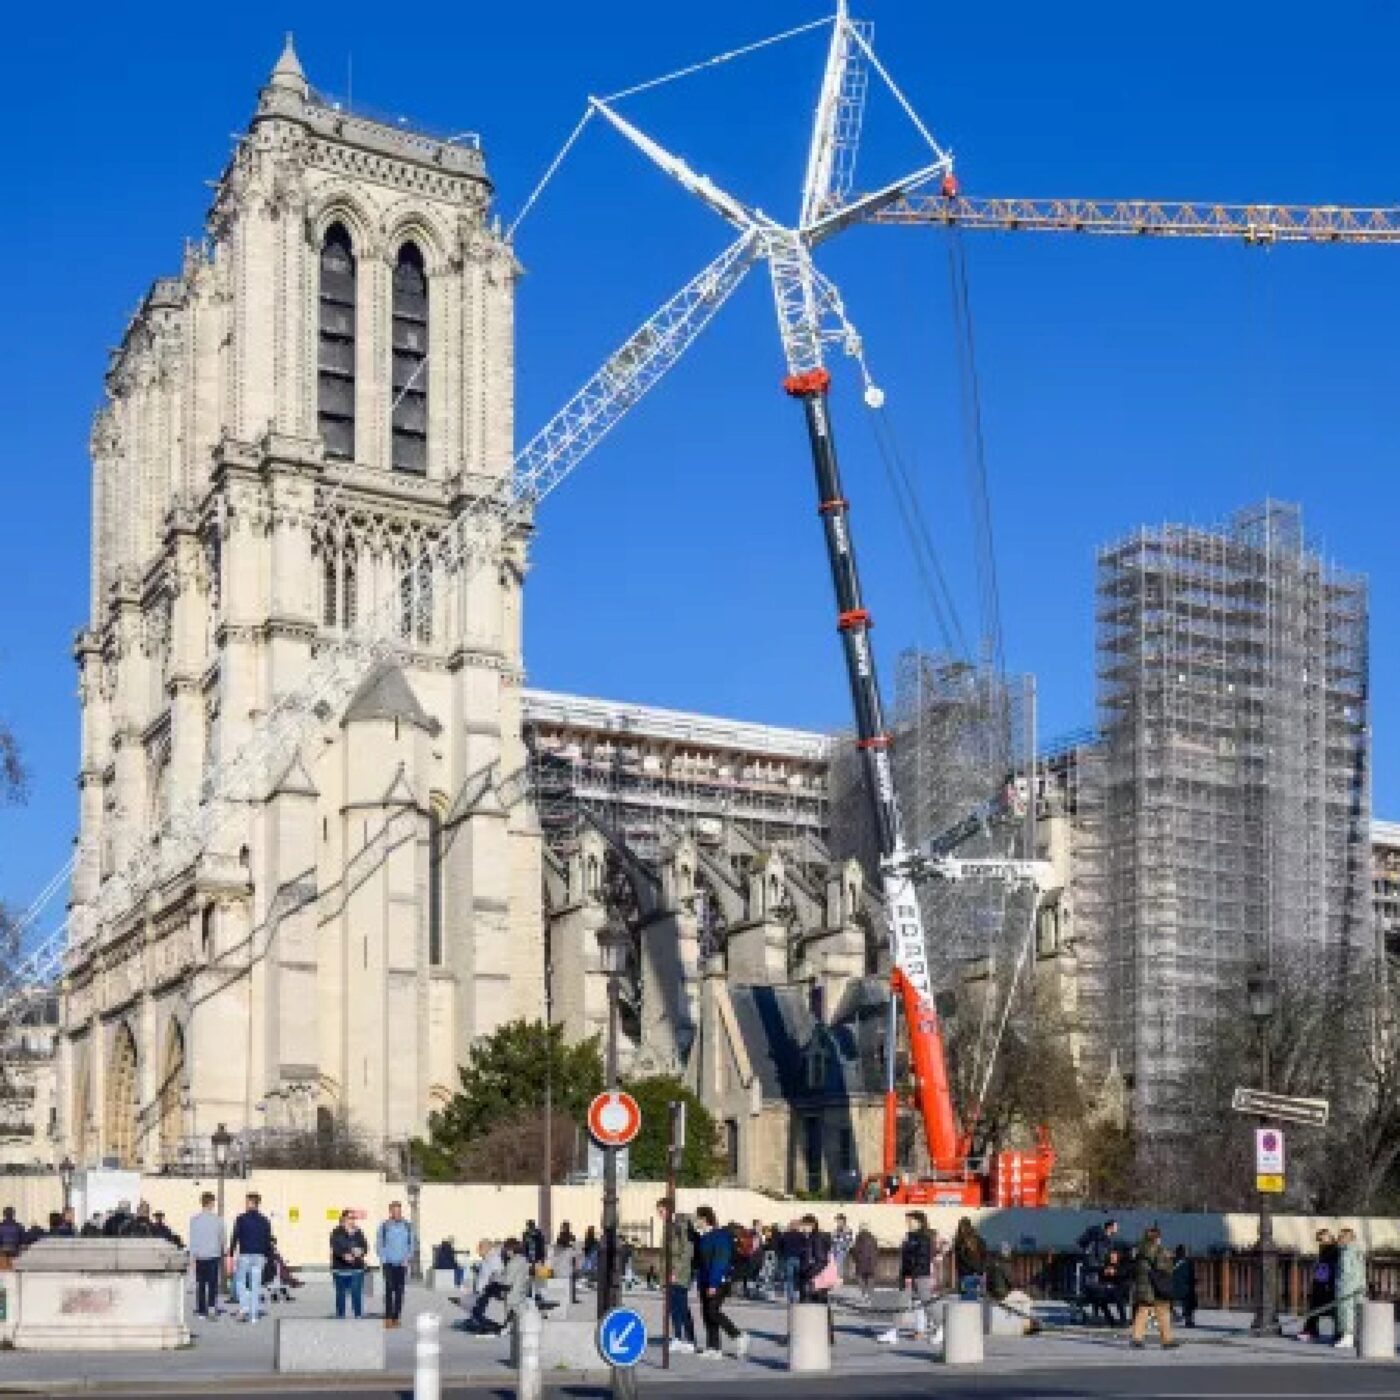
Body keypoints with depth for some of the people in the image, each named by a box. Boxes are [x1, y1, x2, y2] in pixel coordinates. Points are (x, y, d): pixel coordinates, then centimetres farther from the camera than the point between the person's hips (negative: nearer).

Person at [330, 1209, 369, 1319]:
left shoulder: (358, 1232, 11)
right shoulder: (337, 1233, -2)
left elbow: (365, 1246, 9)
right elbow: (335, 1248, -13)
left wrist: (360, 1251, -14)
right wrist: (344, 1255, -30)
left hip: (357, 1268, 3)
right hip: (341, 1268, -3)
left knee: (357, 1293, -1)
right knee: (341, 1294, 4)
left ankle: (358, 1315, 4)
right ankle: (340, 1315, 12)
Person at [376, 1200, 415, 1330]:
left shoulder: (408, 1226, 5)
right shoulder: (384, 1226, -2)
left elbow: (412, 1243, 10)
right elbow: (379, 1244, 1)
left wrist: (407, 1257, -2)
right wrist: (383, 1258, -7)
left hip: (402, 1264, 3)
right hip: (388, 1263, -3)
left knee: (400, 1291, 4)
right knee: (389, 1289, -10)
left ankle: (396, 1318, 10)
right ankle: (388, 1318, -10)